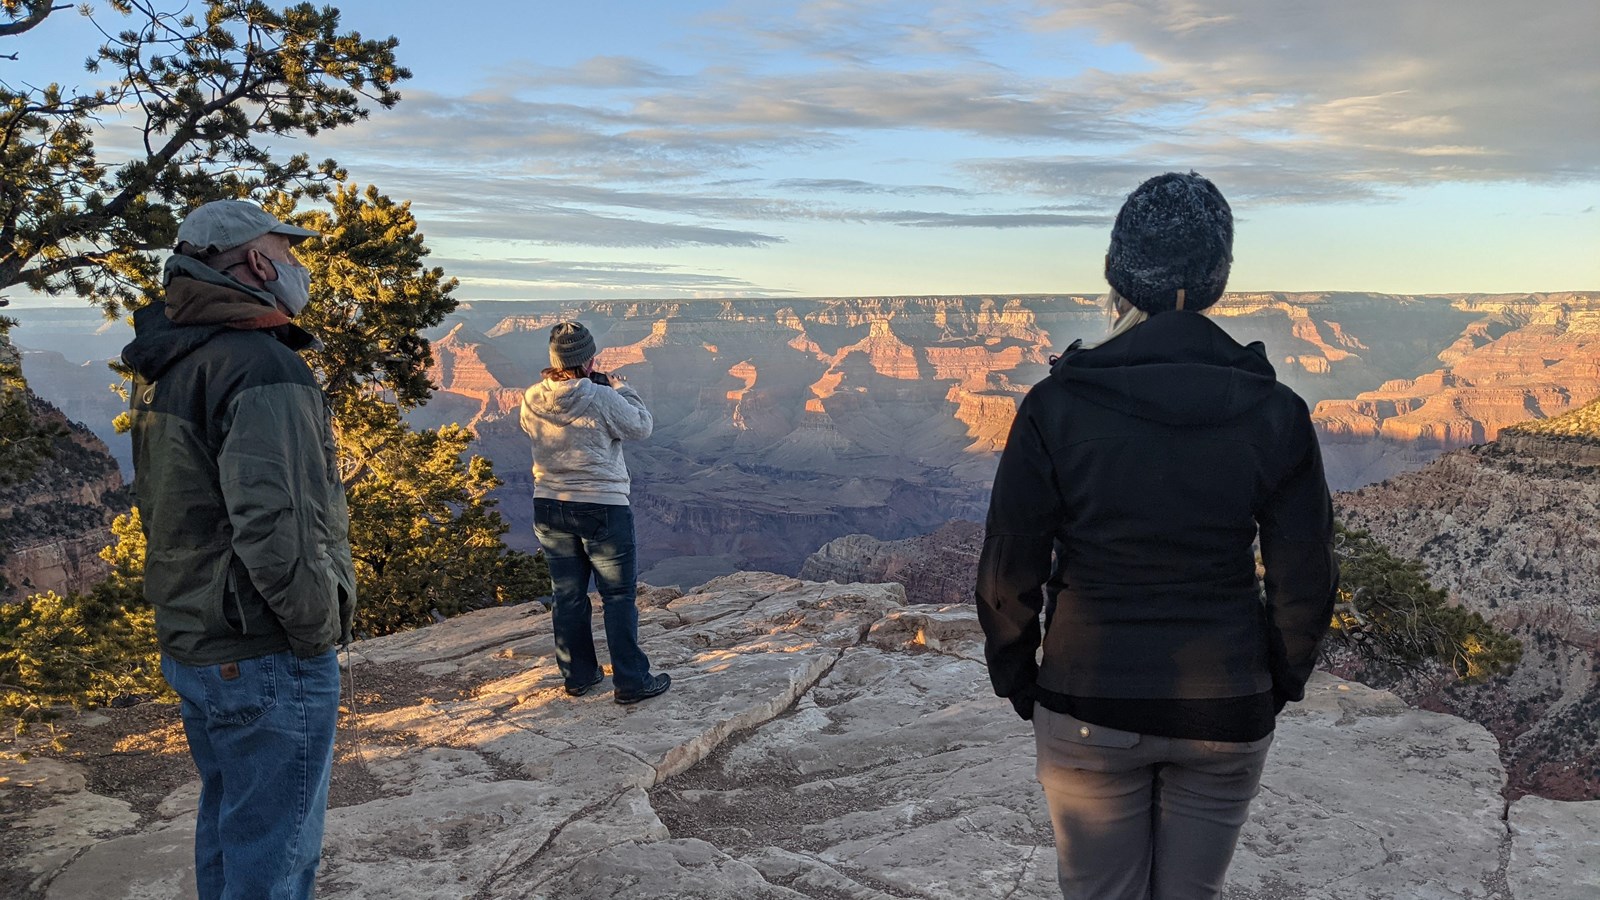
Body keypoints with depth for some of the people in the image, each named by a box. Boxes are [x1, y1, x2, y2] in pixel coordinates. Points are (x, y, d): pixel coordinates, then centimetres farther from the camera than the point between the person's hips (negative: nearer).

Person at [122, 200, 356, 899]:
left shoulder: (164, 368, 9)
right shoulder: (264, 367, -21)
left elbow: (163, 507, 15)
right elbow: (275, 528, -29)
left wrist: (197, 614, 17)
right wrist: (320, 631, -15)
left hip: (189, 642, 9)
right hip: (266, 659, -9)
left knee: (227, 832, 24)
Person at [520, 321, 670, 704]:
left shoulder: (532, 399, -3)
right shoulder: (602, 399, -18)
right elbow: (641, 428, -6)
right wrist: (623, 389, 7)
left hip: (549, 507, 5)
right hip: (602, 508, -5)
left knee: (568, 595, 15)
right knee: (619, 596, 4)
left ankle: (578, 675, 26)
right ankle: (631, 682, 8)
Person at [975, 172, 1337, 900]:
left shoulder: (1056, 408, -16)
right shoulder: (1276, 413, -9)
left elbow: (1008, 575, -10)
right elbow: (1304, 584, -3)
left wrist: (1016, 681, 7)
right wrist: (1277, 687, 14)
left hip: (1091, 708, -2)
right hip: (1225, 714, 2)